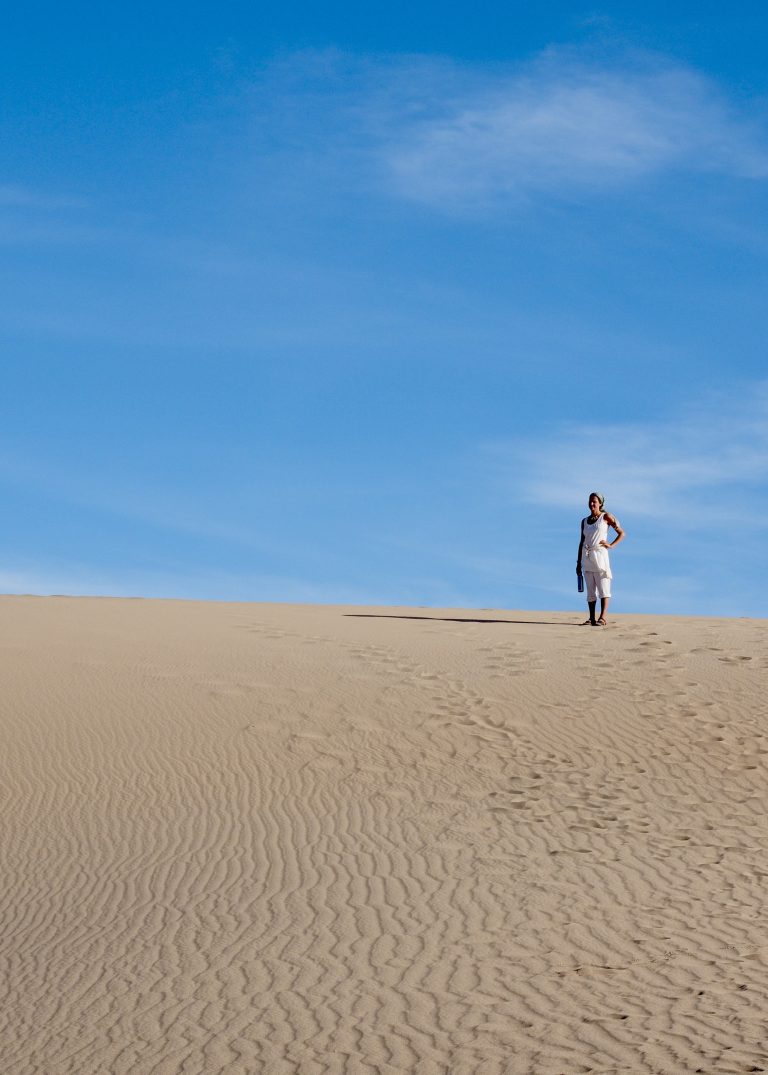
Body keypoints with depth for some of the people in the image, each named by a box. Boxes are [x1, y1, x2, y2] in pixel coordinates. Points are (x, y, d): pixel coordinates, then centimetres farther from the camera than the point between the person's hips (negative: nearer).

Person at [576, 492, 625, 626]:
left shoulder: (605, 517, 3)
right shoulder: (584, 521, 16)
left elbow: (622, 533, 4)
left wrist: (611, 545, -9)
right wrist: (578, 562, 14)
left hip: (600, 554, -5)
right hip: (586, 556, 5)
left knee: (603, 587, -11)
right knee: (590, 590, 3)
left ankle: (603, 617, -18)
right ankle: (591, 619, 3)